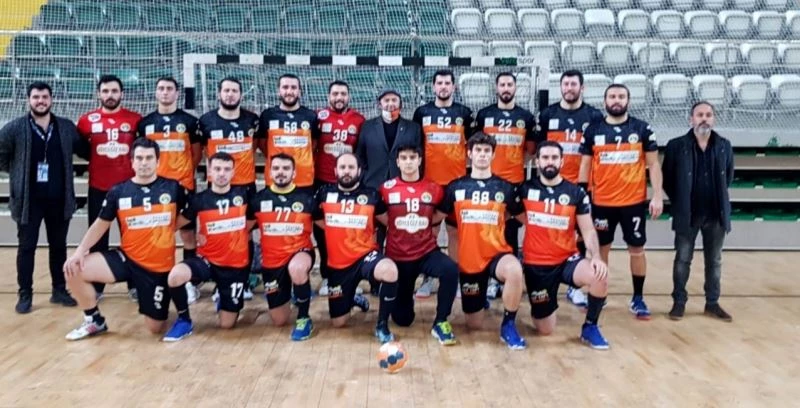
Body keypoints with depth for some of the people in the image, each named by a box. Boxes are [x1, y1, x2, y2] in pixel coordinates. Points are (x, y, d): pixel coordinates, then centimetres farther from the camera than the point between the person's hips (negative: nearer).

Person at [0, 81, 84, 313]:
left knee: (59, 246, 11)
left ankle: (59, 290, 24)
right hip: (28, 199, -2)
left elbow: (84, 151, 13)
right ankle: (25, 294, 16)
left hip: (59, 199, 2)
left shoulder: (67, 128, 3)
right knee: (27, 247, 5)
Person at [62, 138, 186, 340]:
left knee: (156, 328, 1)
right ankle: (95, 322, 6)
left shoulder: (173, 188, -5)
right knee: (73, 269, -17)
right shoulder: (118, 192, -2)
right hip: (127, 259, 2)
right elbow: (100, 225, 4)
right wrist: (79, 251, -7)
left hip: (160, 267, -2)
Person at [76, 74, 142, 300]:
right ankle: (96, 286, 19)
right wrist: (95, 158, 3)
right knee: (98, 238, 8)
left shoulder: (135, 119, -1)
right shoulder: (87, 120, 2)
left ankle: (134, 284, 16)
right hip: (98, 188, 1)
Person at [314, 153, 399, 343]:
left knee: (389, 270, -39)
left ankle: (382, 325, -18)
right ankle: (352, 299, 45)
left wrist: (369, 234, 5)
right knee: (338, 323, 9)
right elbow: (317, 219, 18)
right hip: (338, 263, 2)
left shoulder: (371, 195, -4)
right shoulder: (325, 193, 0)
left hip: (365, 255, -2)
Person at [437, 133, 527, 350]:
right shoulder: (455, 187, 1)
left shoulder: (505, 187, 1)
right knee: (475, 325, 8)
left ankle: (508, 325, -14)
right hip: (468, 259, 1)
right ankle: (479, 298, 45)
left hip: (497, 254, -1)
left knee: (515, 270, -39)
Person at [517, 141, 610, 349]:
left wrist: (596, 257, -20)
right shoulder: (525, 189, -2)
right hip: (535, 264, 0)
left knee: (599, 276, -33)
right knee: (545, 330, 2)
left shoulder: (576, 193, -1)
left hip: (567, 259, 1)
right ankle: (542, 304, 38)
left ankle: (590, 327, -7)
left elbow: (588, 230, -5)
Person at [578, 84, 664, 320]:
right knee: (601, 248, 11)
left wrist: (658, 196, -5)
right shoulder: (593, 130, 1)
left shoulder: (642, 129, 0)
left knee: (637, 249, 7)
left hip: (635, 201, 0)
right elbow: (585, 166, 4)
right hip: (601, 202, 1)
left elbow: (653, 164, 2)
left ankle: (638, 299, 20)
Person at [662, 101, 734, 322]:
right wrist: (680, 203, 2)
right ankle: (679, 302, 17)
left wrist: (718, 199, 10)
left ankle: (712, 303, 23)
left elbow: (728, 177, 14)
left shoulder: (724, 145, 2)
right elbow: (666, 178, 0)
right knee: (682, 260, 6)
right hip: (687, 214, -2)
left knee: (714, 261, 11)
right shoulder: (676, 145, -6)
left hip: (716, 214, 3)